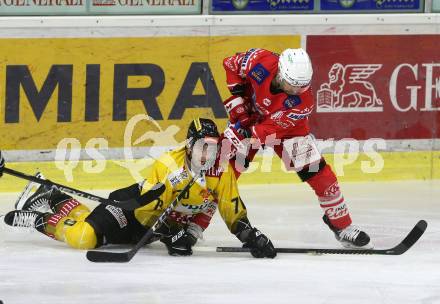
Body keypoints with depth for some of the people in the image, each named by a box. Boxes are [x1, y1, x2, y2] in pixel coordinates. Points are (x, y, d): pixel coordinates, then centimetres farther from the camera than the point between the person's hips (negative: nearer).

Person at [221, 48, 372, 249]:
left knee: (319, 174, -7)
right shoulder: (261, 62, -33)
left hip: (286, 126, 0)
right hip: (249, 117, 0)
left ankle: (343, 226, 8)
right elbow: (231, 65, -13)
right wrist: (238, 102, -17)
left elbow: (271, 128, -31)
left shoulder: (303, 101, -33)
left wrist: (246, 136, -40)